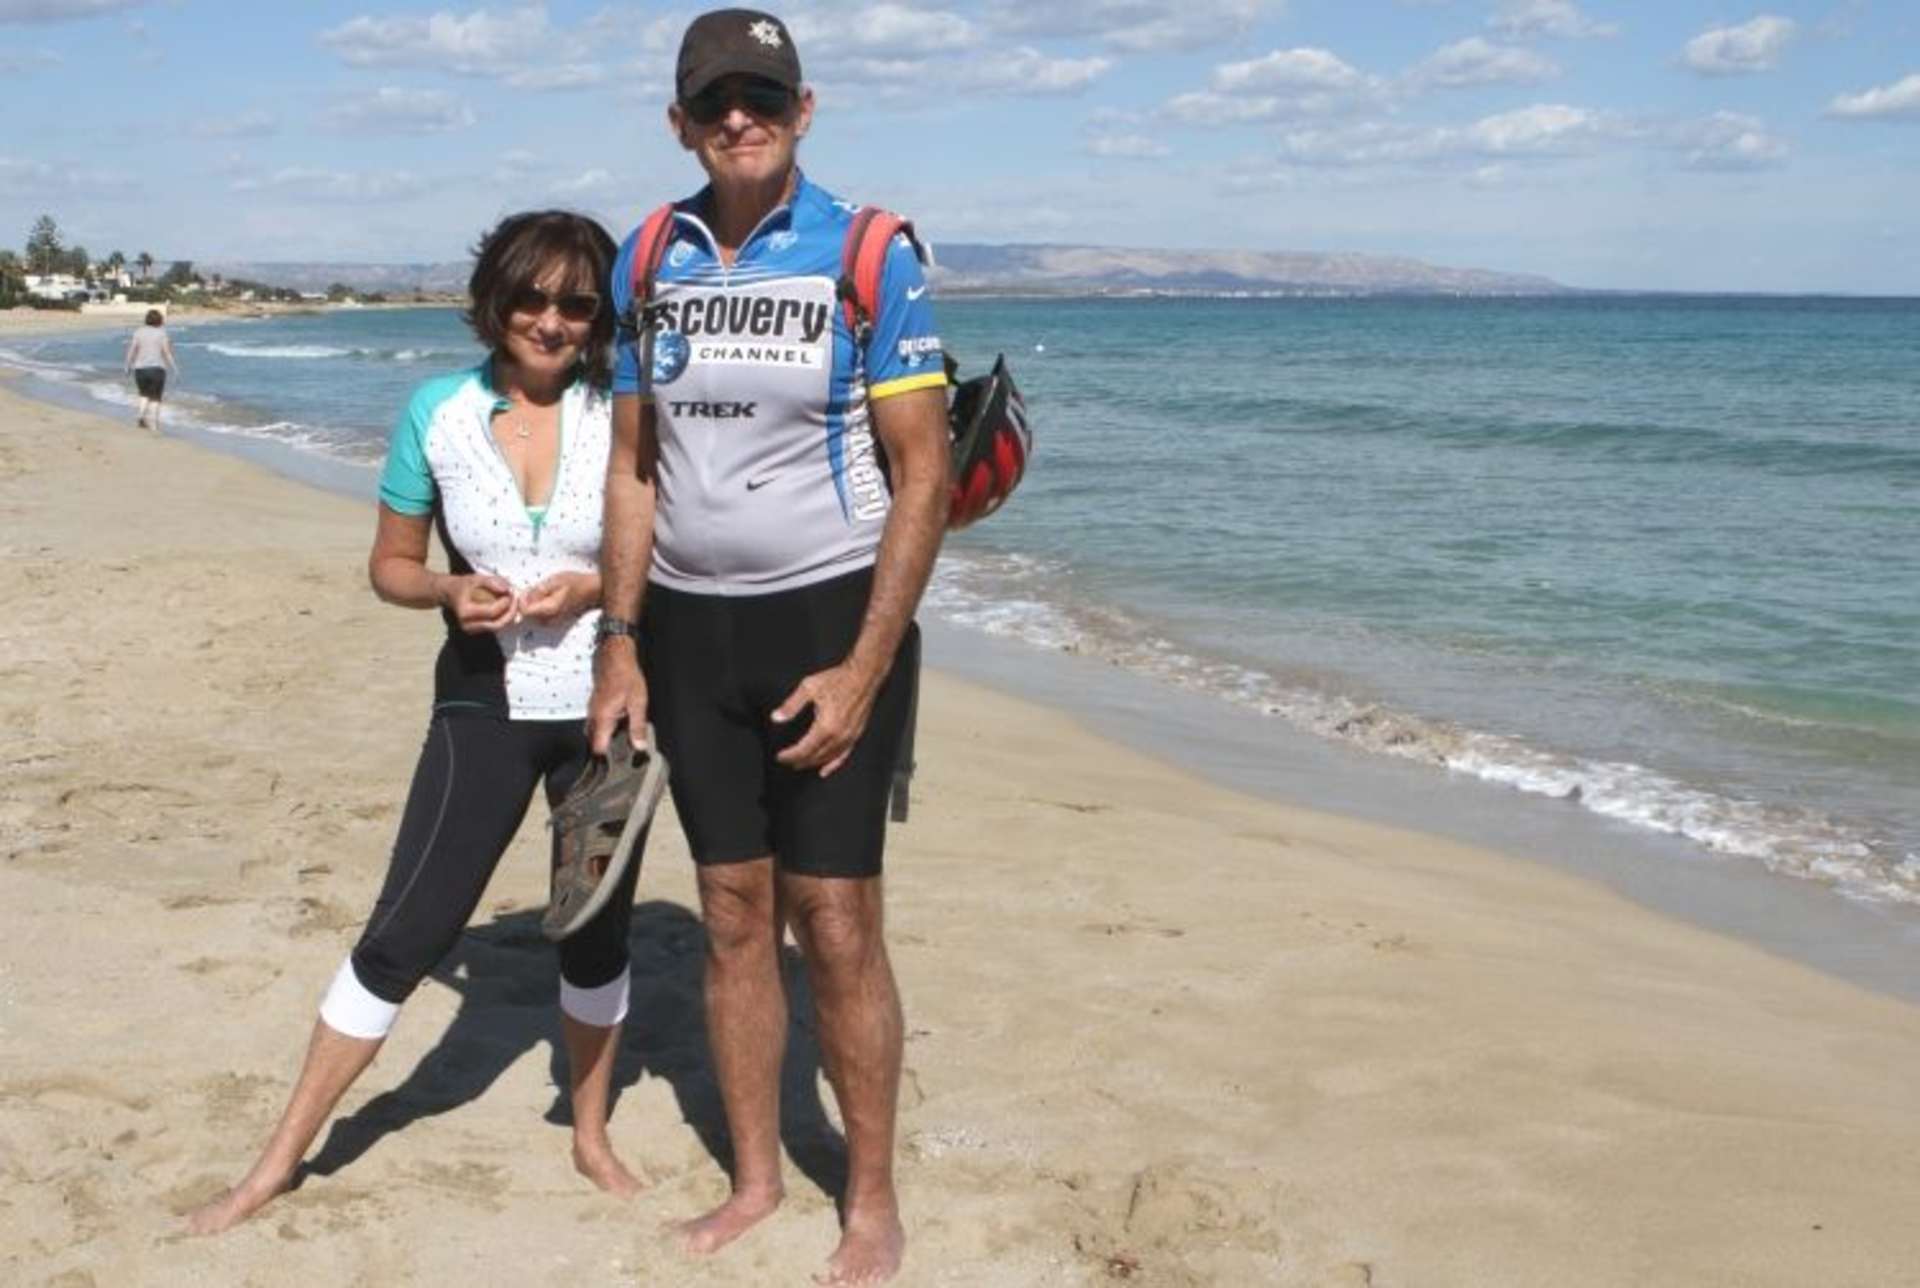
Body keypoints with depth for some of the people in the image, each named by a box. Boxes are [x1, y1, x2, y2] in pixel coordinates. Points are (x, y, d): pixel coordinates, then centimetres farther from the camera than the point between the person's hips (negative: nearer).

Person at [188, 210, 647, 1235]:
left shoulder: (622, 414, -5)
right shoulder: (437, 413, -4)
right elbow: (390, 566, 5)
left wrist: (593, 588, -17)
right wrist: (449, 591, -16)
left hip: (604, 706, 1)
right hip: (485, 707, 0)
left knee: (598, 922, 12)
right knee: (403, 935, -1)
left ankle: (591, 1135, 33)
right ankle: (279, 1161, 12)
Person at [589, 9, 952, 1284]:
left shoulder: (870, 257, -8)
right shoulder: (648, 263, 5)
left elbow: (922, 476, -10)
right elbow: (633, 466, 11)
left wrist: (864, 669, -15)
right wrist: (621, 641, 3)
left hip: (830, 617, -4)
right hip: (690, 628, 4)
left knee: (836, 926, -2)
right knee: (734, 916, 11)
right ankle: (755, 1178, 26)